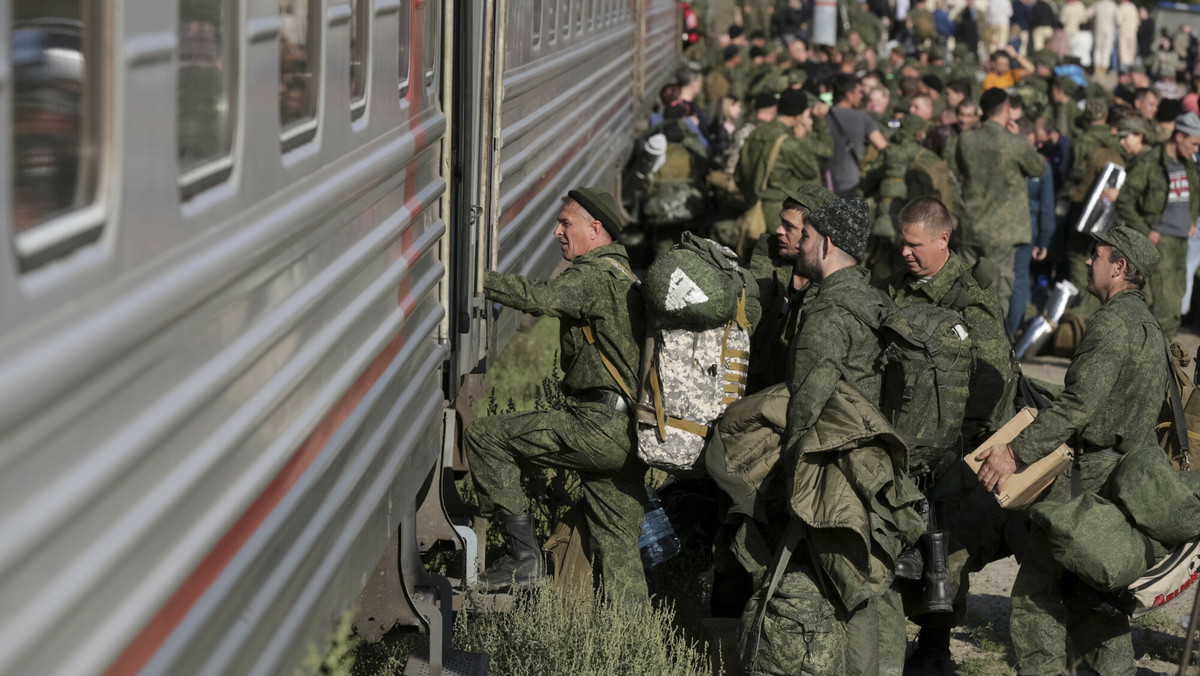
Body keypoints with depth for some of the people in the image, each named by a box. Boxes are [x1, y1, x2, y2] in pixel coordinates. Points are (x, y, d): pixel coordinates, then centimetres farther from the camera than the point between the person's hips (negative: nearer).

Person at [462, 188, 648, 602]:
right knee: (617, 548, 12)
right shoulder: (624, 275, 25)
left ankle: (523, 553, -7)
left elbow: (539, 298, -25)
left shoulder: (596, 274, -7)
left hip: (598, 427, -10)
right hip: (628, 435, 10)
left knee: (484, 437, -6)